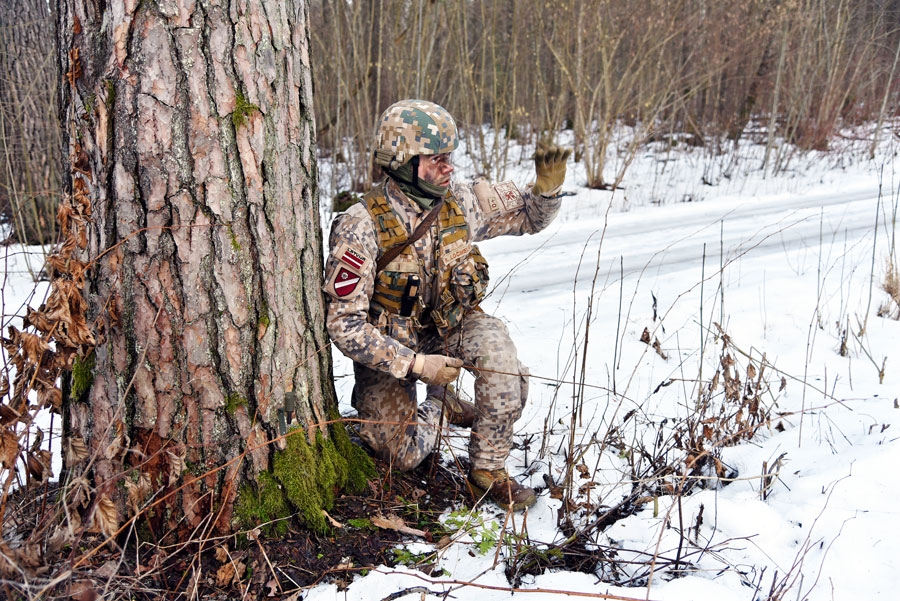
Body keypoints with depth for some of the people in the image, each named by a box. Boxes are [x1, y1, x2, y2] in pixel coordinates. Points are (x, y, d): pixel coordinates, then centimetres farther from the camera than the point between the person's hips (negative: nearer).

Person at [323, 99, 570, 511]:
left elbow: (530, 216, 5)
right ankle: (440, 407, 26)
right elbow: (345, 326, -23)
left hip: (446, 328, 3)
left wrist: (547, 186, -19)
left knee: (493, 342, -30)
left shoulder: (462, 203, -12)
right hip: (386, 348, -2)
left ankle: (489, 470, -12)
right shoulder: (362, 228, -25)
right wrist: (415, 365, -29)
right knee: (404, 455, -10)